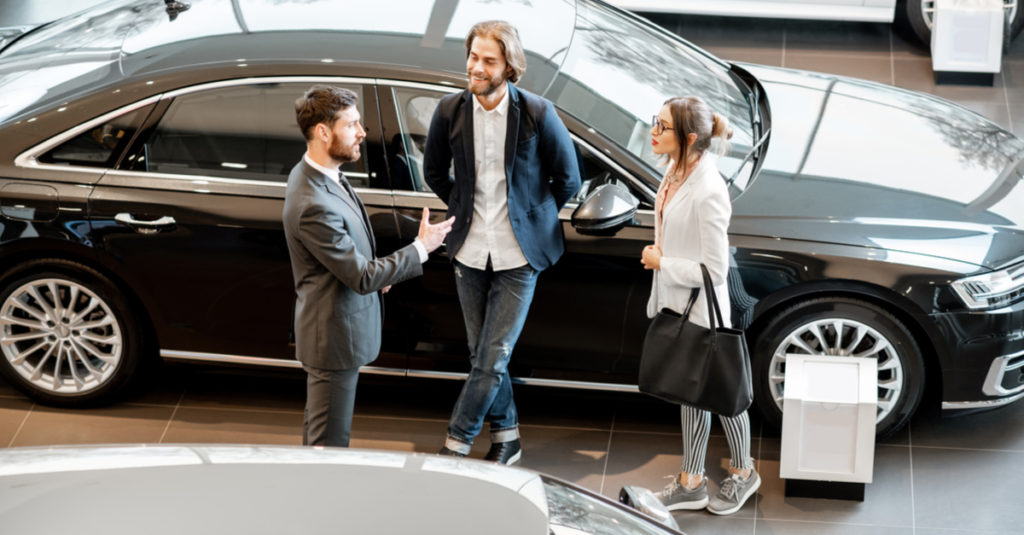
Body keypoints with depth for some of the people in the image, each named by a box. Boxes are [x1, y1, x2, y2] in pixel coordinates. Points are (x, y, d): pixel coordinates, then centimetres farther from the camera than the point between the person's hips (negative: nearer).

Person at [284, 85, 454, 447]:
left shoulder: (314, 172, 1)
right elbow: (362, 278, -24)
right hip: (335, 334, -10)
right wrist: (421, 248, -15)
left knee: (318, 430, 24)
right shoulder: (314, 206, -32)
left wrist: (373, 270, 5)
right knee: (329, 443, 1)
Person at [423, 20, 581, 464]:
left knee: (493, 358, -5)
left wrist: (533, 218, 5)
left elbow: (567, 178, -1)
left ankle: (456, 443, 5)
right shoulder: (450, 111, -7)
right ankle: (505, 435, 30)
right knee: (481, 356, 12)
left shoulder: (537, 114, -15)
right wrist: (462, 210, 10)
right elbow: (434, 172, 12)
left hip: (518, 256, -3)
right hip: (470, 252, 3)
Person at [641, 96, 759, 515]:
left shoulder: (707, 193, -29)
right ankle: (691, 484, 33)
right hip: (675, 306, 8)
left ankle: (742, 473, 36)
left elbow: (714, 270, -26)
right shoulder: (676, 171, -3)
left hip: (701, 312, -8)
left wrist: (661, 262, -17)